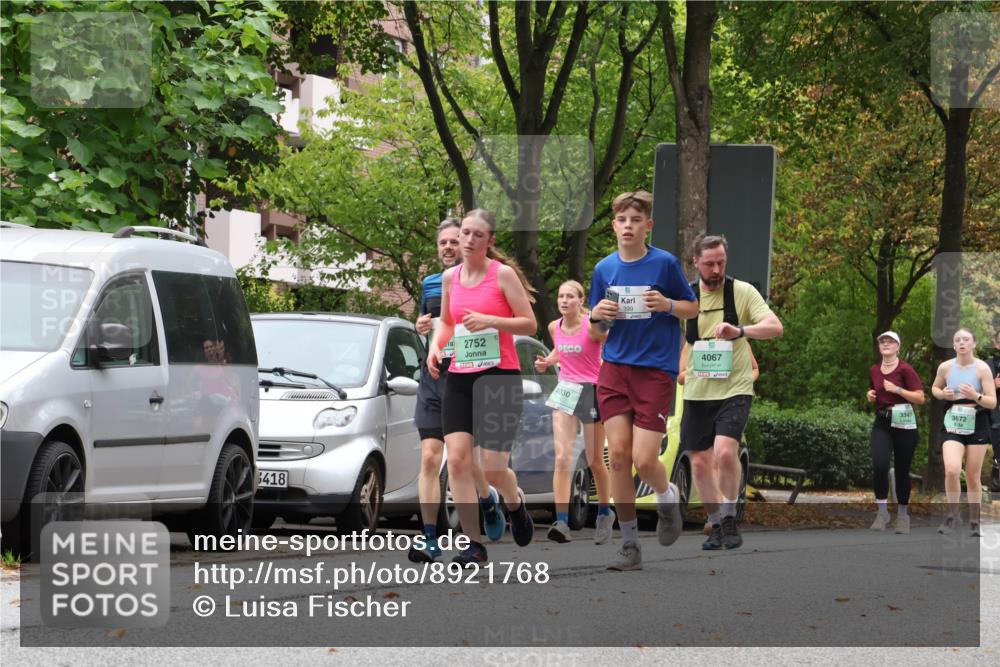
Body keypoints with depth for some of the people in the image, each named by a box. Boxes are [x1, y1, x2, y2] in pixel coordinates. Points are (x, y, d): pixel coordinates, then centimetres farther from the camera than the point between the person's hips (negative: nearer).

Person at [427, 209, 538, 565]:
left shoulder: (503, 274, -6)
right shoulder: (450, 277, 9)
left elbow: (529, 324, -7)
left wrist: (490, 321, -20)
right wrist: (435, 345, 4)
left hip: (501, 376, -4)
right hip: (459, 378, 4)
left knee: (493, 468, -6)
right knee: (457, 458, -11)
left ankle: (514, 501, 32)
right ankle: (473, 543, -2)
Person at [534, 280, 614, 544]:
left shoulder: (592, 327, -14)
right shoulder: (554, 327, 4)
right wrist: (547, 362, 7)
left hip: (591, 391, -4)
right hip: (565, 391, 4)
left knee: (595, 462, 8)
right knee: (562, 458, -11)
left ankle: (605, 512, 32)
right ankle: (562, 522, -19)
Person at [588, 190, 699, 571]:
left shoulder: (665, 264, -4)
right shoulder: (604, 269, 6)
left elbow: (694, 307, 5)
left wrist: (668, 305, -15)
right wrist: (597, 315, -9)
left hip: (656, 371, -3)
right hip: (614, 368, 3)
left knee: (644, 461, -11)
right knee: (618, 454, -5)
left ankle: (668, 497, 26)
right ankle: (630, 546, 5)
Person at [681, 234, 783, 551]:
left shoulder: (742, 291, -4)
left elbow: (775, 327, -14)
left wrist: (739, 330, -30)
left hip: (734, 389, -3)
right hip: (697, 391, 4)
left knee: (725, 451, -22)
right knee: (700, 463, 4)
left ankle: (730, 518, -3)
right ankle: (716, 525, 21)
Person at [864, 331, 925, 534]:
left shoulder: (905, 369, -9)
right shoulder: (873, 371, 7)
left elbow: (920, 398, -13)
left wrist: (897, 389, -21)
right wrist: (870, 396, 3)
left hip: (904, 425, -3)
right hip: (882, 423, 3)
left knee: (902, 471, 4)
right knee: (879, 465, -18)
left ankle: (903, 515, 20)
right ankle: (882, 511, -7)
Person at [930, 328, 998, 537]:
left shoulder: (982, 368, -8)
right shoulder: (945, 367, -1)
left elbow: (993, 402, -8)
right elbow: (934, 388, 18)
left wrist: (975, 396, -27)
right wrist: (943, 394, -5)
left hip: (977, 425, -1)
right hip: (953, 424, 1)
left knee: (973, 477, 7)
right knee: (951, 470, -19)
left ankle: (975, 521, 22)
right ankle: (953, 516, 1)